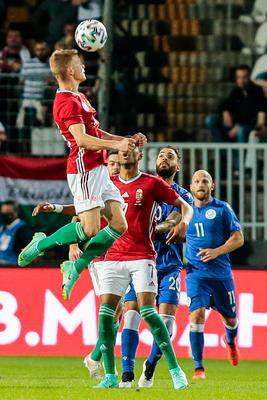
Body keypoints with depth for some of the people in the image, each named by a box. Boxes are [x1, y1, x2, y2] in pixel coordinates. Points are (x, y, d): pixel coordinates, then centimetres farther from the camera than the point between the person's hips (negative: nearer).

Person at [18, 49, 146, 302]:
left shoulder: (79, 98, 20)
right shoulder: (68, 102, -13)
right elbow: (82, 139, -22)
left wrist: (127, 140, 18)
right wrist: (116, 145, -26)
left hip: (99, 169, 10)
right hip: (84, 169, -10)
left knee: (119, 226, 2)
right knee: (90, 229, -14)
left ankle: (75, 267, 10)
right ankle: (41, 244, 7)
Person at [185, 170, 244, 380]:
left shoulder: (222, 209, 0)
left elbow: (238, 238, -2)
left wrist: (216, 252, -16)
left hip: (221, 273, 0)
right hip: (196, 273, 0)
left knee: (230, 318, 12)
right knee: (197, 315, -17)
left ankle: (231, 341, 49)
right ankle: (198, 368, -14)